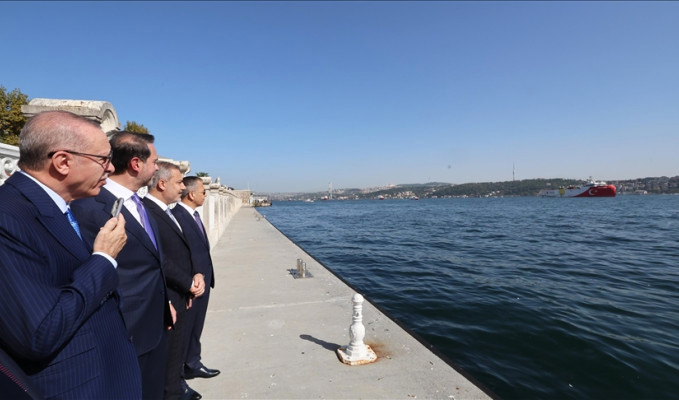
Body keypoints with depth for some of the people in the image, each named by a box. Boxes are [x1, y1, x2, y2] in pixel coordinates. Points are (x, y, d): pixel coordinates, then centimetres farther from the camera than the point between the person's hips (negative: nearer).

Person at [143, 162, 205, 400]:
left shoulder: (167, 211, 9)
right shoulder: (148, 211, -21)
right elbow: (160, 260, -24)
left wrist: (196, 275, -4)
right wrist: (189, 283, -13)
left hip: (182, 296, 9)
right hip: (168, 300, -9)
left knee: (178, 349, 23)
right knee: (170, 354, 8)